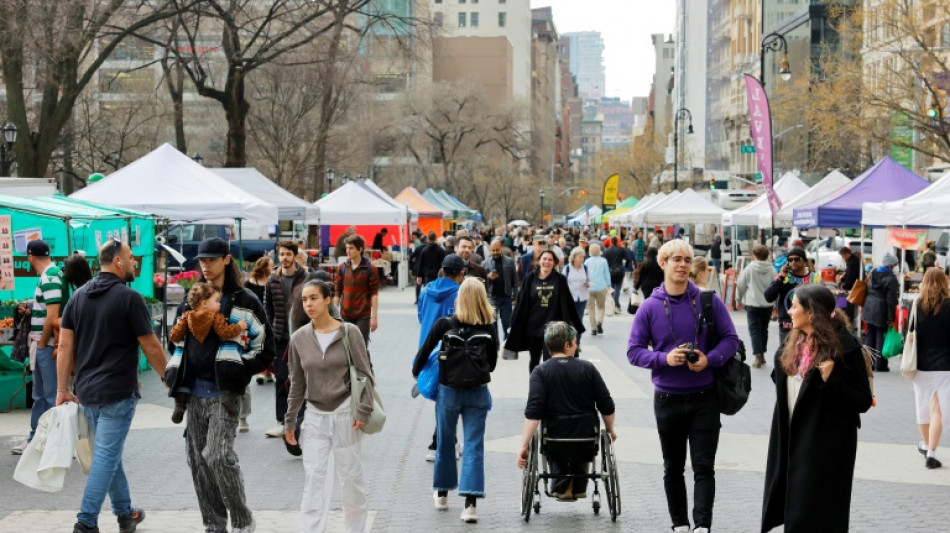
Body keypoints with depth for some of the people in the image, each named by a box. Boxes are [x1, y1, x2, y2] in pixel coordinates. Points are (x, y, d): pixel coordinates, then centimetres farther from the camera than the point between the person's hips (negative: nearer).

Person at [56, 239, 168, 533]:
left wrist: (63, 390, 8)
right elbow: (151, 348, -9)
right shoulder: (130, 298, -11)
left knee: (109, 453, 18)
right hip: (117, 392, -7)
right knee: (106, 456, -3)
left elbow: (65, 346, 5)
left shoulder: (78, 296, 7)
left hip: (86, 391, 7)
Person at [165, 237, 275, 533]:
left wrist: (236, 372, -9)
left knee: (218, 455, -16)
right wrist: (174, 373, 12)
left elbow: (264, 349, -2)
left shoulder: (244, 301, -3)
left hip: (225, 392, -6)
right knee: (197, 459, 6)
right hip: (195, 391, 6)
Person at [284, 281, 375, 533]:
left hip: (345, 413, -2)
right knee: (313, 476, -2)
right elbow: (297, 383, 9)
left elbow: (365, 374, -5)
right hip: (315, 415, 2)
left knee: (350, 475, 7)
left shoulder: (349, 332, -7)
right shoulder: (299, 338, 1)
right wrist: (290, 420, 10)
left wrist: (363, 410, -13)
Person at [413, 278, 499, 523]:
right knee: (474, 446, 0)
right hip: (478, 392, 0)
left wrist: (416, 371, 20)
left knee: (445, 443, 17)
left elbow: (425, 350, 1)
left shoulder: (445, 324, -7)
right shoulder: (489, 327, -2)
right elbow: (492, 361, 9)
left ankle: (442, 493, 33)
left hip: (449, 391, 0)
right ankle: (470, 503, -9)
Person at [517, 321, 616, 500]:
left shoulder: (540, 372, -8)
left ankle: (562, 486, 20)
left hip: (555, 438, -1)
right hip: (586, 437, 1)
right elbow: (606, 406, 0)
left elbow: (533, 413, -18)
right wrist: (610, 430, 19)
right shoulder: (588, 368, -3)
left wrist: (523, 446, -17)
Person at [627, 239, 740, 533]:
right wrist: (664, 358, -19)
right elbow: (634, 351, -2)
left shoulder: (709, 301, -3)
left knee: (704, 467, -4)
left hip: (704, 397, -1)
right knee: (673, 468, 12)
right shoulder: (649, 307, -3)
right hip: (667, 397, 1)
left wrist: (709, 359, -18)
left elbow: (730, 339, 0)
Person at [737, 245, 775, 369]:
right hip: (768, 305, 3)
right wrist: (775, 305, 10)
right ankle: (762, 354, 25)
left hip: (753, 304, -3)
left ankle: (758, 356, -10)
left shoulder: (749, 269, -8)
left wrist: (739, 299, 16)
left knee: (754, 330, 0)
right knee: (764, 329, 17)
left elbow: (741, 285, -1)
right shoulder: (772, 270, -2)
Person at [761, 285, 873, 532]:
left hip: (825, 445, -8)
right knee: (793, 513, 13)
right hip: (792, 440, 8)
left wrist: (831, 380, -26)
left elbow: (863, 401, -14)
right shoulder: (796, 343, 9)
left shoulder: (844, 346, -14)